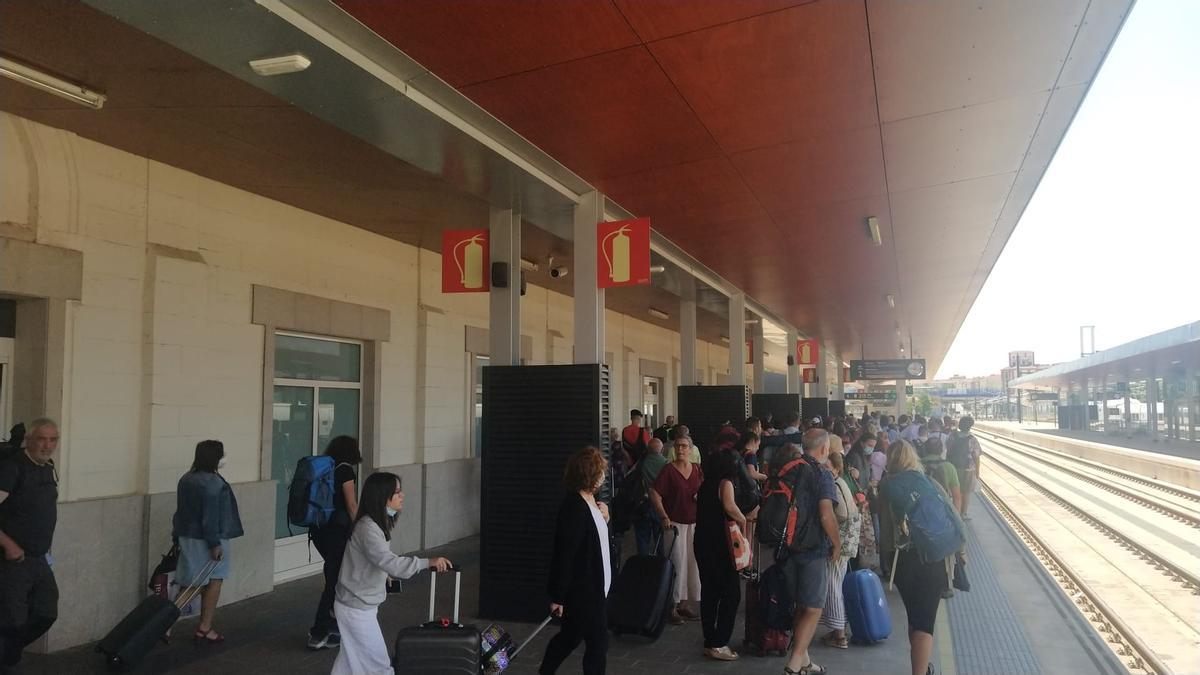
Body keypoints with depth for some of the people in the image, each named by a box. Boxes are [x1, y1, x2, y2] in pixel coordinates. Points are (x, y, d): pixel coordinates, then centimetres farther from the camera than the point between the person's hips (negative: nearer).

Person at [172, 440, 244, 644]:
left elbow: (182, 510, 16)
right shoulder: (212, 483, -19)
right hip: (207, 540, -9)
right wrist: (215, 543, -19)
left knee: (192, 583, 16)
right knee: (214, 581, 2)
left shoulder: (186, 479, 10)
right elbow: (210, 516, -22)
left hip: (187, 537, 9)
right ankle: (204, 629, 5)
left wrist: (179, 535, 21)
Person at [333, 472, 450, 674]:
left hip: (360, 604, 9)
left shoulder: (377, 523, 4)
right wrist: (428, 562, -39)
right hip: (356, 608, -9)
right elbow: (390, 563, -37)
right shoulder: (368, 528, -27)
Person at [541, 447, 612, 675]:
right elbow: (564, 554, -23)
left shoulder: (590, 502, 5)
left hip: (594, 586, 9)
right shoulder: (574, 507, -23)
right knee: (598, 641, 3)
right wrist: (558, 596, -21)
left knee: (571, 635, 21)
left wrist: (604, 519, -2)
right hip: (581, 589, -9)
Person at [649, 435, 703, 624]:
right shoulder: (668, 470, -8)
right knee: (677, 563, -4)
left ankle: (685, 603, 22)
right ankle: (672, 605, 6)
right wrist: (664, 517, -14)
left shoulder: (698, 470, 7)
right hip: (675, 523, -5)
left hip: (695, 523, 5)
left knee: (692, 562, 9)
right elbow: (654, 494, -10)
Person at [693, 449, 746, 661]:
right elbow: (729, 506, -29)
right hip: (719, 545, -8)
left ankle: (709, 642, 19)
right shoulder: (725, 483, -11)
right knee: (731, 593, 0)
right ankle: (718, 644, -1)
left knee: (709, 592, 13)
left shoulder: (705, 484, 11)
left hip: (703, 544, 8)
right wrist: (743, 521, -13)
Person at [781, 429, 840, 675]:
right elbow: (826, 515, -22)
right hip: (814, 549, -7)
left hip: (789, 545, 7)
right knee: (813, 609, 1)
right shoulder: (822, 474, -13)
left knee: (800, 606, 18)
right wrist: (837, 544, -7)